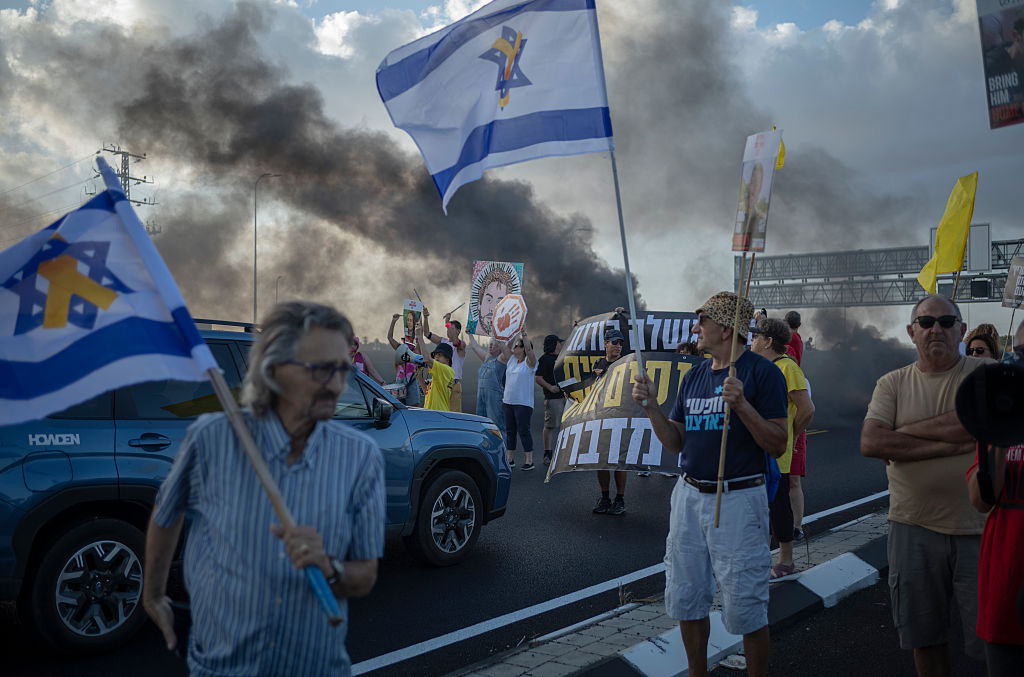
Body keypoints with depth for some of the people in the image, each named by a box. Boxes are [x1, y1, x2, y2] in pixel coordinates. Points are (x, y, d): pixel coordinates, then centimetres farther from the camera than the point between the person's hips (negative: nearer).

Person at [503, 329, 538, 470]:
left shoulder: (529, 362, -6)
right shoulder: (512, 360, 13)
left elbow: (529, 349, -22)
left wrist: (523, 335, -21)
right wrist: (515, 334, 5)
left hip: (523, 403, -7)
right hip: (508, 401, 7)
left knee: (523, 431, -6)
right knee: (510, 431, 10)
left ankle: (529, 461, 1)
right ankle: (510, 459, 18)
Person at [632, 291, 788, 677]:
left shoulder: (762, 373, -8)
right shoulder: (693, 376, 12)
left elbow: (778, 445, -13)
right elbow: (676, 443, 12)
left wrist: (741, 405, -25)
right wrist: (651, 406, -2)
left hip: (739, 500, -6)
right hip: (689, 497, 7)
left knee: (744, 609, 0)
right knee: (685, 601, 14)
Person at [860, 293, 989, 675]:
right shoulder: (893, 384, 4)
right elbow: (870, 443, -11)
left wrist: (903, 432, -13)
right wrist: (950, 445, -16)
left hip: (979, 527, -2)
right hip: (914, 528, 2)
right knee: (924, 636, 15)